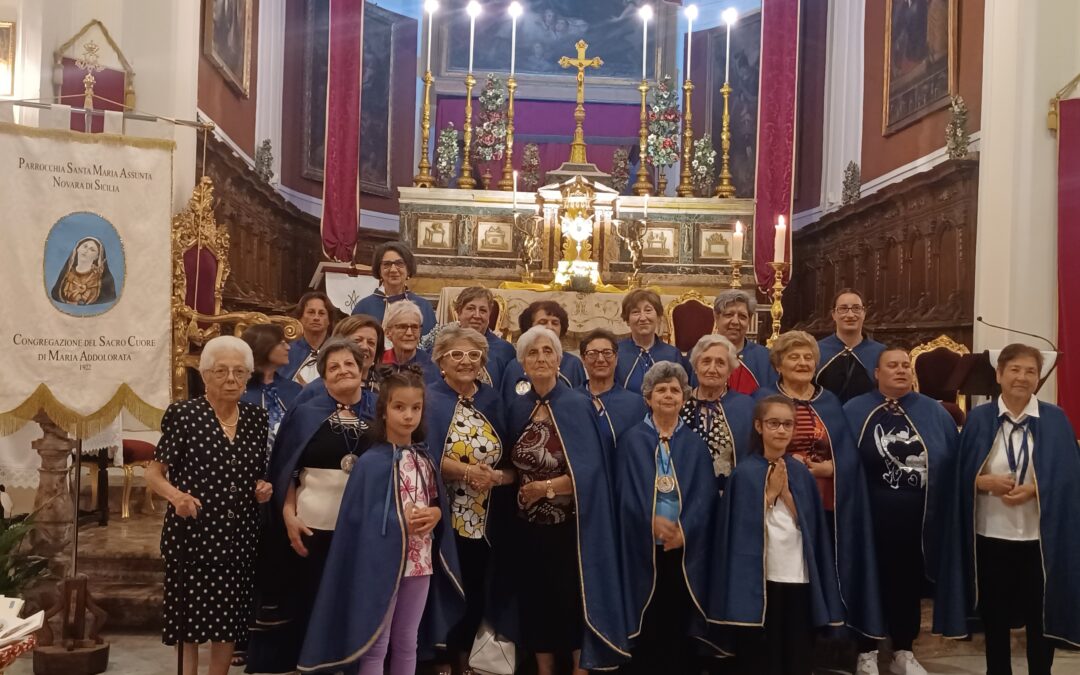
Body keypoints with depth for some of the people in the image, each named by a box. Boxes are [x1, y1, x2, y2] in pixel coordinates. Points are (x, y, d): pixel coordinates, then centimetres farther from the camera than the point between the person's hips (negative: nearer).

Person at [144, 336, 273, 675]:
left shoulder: (256, 417, 6)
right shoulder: (183, 414, -8)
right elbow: (153, 473, -4)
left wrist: (262, 489, -2)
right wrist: (175, 494, -22)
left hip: (239, 536, 4)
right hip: (192, 534, -4)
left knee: (229, 621, 11)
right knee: (189, 618, 6)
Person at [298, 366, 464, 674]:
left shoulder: (426, 459, 5)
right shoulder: (371, 462, -12)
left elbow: (440, 502, 13)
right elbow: (357, 516, -14)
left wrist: (435, 514, -9)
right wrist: (402, 521, -19)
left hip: (421, 562, 6)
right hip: (382, 562, -5)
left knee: (408, 642, 16)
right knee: (376, 644, 5)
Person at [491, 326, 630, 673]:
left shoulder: (576, 405, -11)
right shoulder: (518, 408, 4)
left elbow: (588, 469, -17)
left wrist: (545, 487, -15)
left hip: (568, 526, -5)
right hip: (529, 525, 5)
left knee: (572, 602, 4)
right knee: (535, 603, 12)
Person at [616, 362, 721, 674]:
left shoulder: (695, 444, 9)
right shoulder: (632, 440, 4)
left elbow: (706, 495, 0)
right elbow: (627, 492, -3)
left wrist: (684, 530, -14)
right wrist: (653, 522, -17)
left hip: (686, 550, 2)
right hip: (644, 549, -1)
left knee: (681, 623, 5)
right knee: (647, 627, 2)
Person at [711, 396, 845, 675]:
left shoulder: (802, 473, 8)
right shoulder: (745, 473, -4)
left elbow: (807, 524, 1)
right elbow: (742, 527, -7)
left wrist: (785, 492, -10)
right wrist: (770, 492, -11)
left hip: (799, 577, 4)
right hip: (758, 578, -4)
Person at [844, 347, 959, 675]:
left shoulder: (935, 412, 6)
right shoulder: (854, 411, -2)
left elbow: (952, 463, 4)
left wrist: (943, 511, -4)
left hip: (918, 518, 3)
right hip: (870, 516, -2)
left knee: (909, 583, 12)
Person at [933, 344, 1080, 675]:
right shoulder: (979, 418, 2)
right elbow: (962, 474, 2)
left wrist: (1034, 489, -18)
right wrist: (987, 482, -17)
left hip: (1040, 535, 0)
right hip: (990, 534, 1)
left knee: (1040, 614, 9)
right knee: (994, 614, 10)